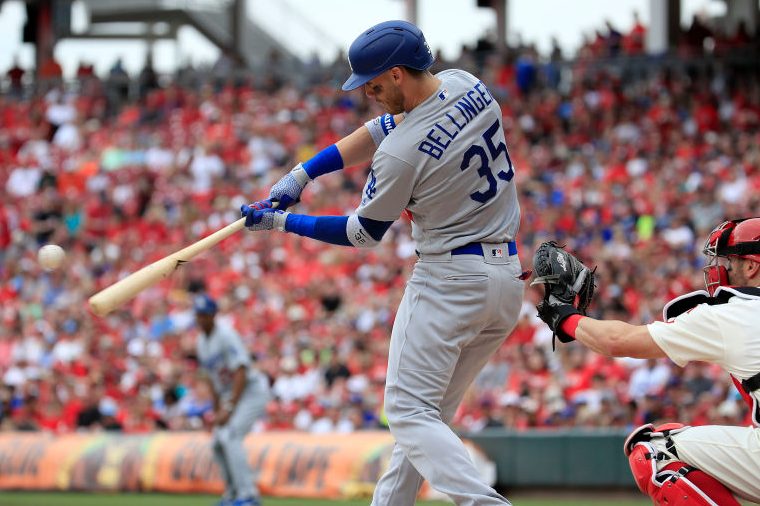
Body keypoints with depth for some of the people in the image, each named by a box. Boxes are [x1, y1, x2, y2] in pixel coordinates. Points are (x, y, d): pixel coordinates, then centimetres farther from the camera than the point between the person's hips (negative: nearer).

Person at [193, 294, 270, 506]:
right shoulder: (201, 343, 9)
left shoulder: (226, 336, -17)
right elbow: (211, 379, 18)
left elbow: (241, 373, -23)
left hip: (252, 391, -9)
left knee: (229, 436, -23)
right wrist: (217, 411, 11)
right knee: (217, 443, 9)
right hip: (229, 396, 9)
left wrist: (229, 409, -26)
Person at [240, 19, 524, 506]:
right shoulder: (467, 85, 3)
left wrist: (281, 221, 6)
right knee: (431, 409, 16)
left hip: (449, 277, -9)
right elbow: (381, 129, 14)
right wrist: (302, 173, 9)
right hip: (508, 277, 9)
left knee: (410, 411, -6)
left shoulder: (402, 152, -20)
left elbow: (364, 233, -4)